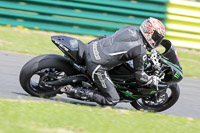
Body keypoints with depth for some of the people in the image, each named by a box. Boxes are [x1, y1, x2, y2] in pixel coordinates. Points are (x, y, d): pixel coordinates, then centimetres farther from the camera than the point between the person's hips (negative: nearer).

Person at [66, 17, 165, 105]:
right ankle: (77, 92, -10)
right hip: (97, 65, -8)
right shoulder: (141, 51, -10)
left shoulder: (130, 29, 9)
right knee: (112, 100, -3)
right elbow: (139, 76, -2)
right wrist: (153, 80, 15)